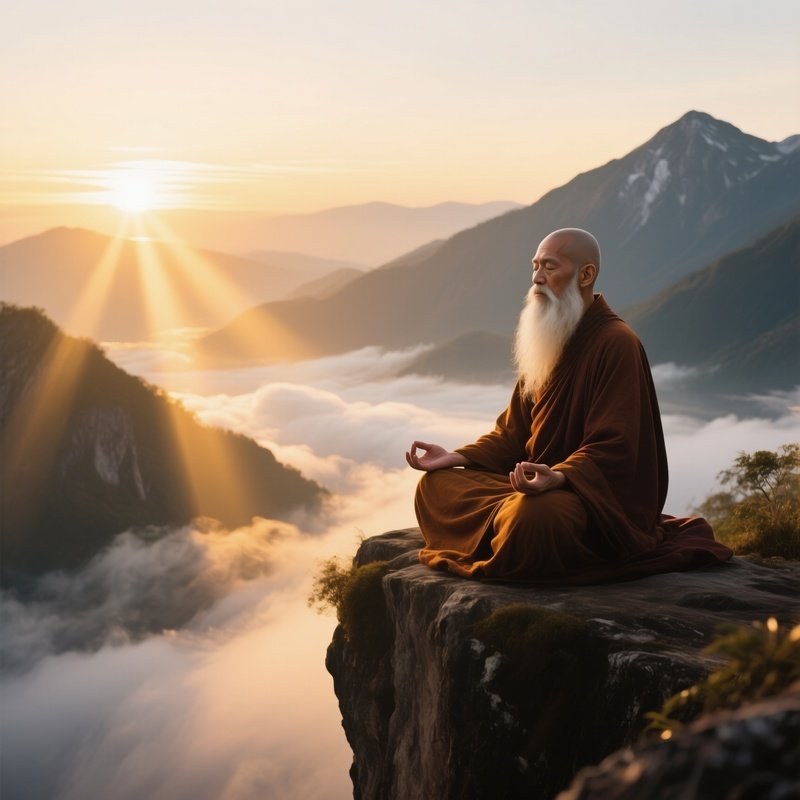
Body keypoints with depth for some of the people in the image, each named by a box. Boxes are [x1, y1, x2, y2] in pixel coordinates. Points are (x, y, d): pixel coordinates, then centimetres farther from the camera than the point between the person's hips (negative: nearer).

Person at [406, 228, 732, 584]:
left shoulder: (617, 343, -14)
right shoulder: (547, 341, 12)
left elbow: (612, 448, -21)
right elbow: (513, 432, 14)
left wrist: (558, 476, -39)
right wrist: (457, 458, -1)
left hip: (600, 496, -8)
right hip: (542, 479, 8)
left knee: (535, 514, -40)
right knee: (436, 485, -3)